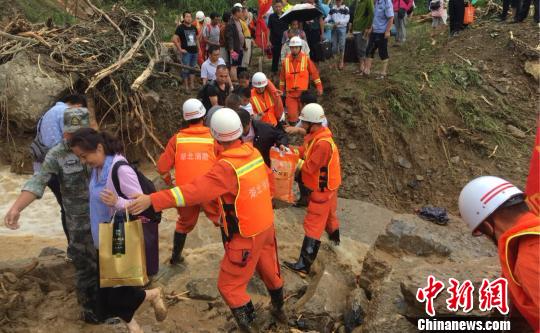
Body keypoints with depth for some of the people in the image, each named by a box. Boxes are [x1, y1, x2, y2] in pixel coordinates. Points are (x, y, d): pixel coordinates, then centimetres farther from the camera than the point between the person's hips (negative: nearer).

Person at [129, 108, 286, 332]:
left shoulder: (227, 167, -28)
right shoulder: (254, 152, -6)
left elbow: (194, 191, -35)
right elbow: (268, 177, 10)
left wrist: (153, 200, -36)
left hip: (247, 237, -8)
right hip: (266, 225, 8)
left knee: (230, 285, 8)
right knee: (270, 270, 28)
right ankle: (278, 309, 51)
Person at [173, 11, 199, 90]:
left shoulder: (194, 28, 14)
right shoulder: (180, 28, -5)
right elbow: (174, 39, -13)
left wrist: (198, 48, 14)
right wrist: (180, 49, -14)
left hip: (194, 51, 6)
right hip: (186, 52, -6)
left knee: (193, 69, 11)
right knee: (186, 69, -2)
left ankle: (192, 85, 19)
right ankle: (186, 86, 4)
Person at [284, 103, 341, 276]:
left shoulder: (323, 143, -32)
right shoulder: (315, 135, -2)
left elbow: (309, 167, -28)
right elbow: (305, 150, 4)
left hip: (322, 188, -9)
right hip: (327, 184, 9)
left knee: (313, 225, -8)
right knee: (328, 212, 32)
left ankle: (304, 265, -6)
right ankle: (334, 237, 59)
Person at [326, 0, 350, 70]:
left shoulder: (346, 9, -4)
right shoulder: (332, 9, 9)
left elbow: (347, 19, -11)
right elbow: (329, 17, 7)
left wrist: (338, 22, -24)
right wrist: (325, 21, -15)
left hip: (342, 28, -4)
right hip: (334, 29, 4)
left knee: (341, 45, -4)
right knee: (334, 45, 5)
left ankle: (341, 61, 8)